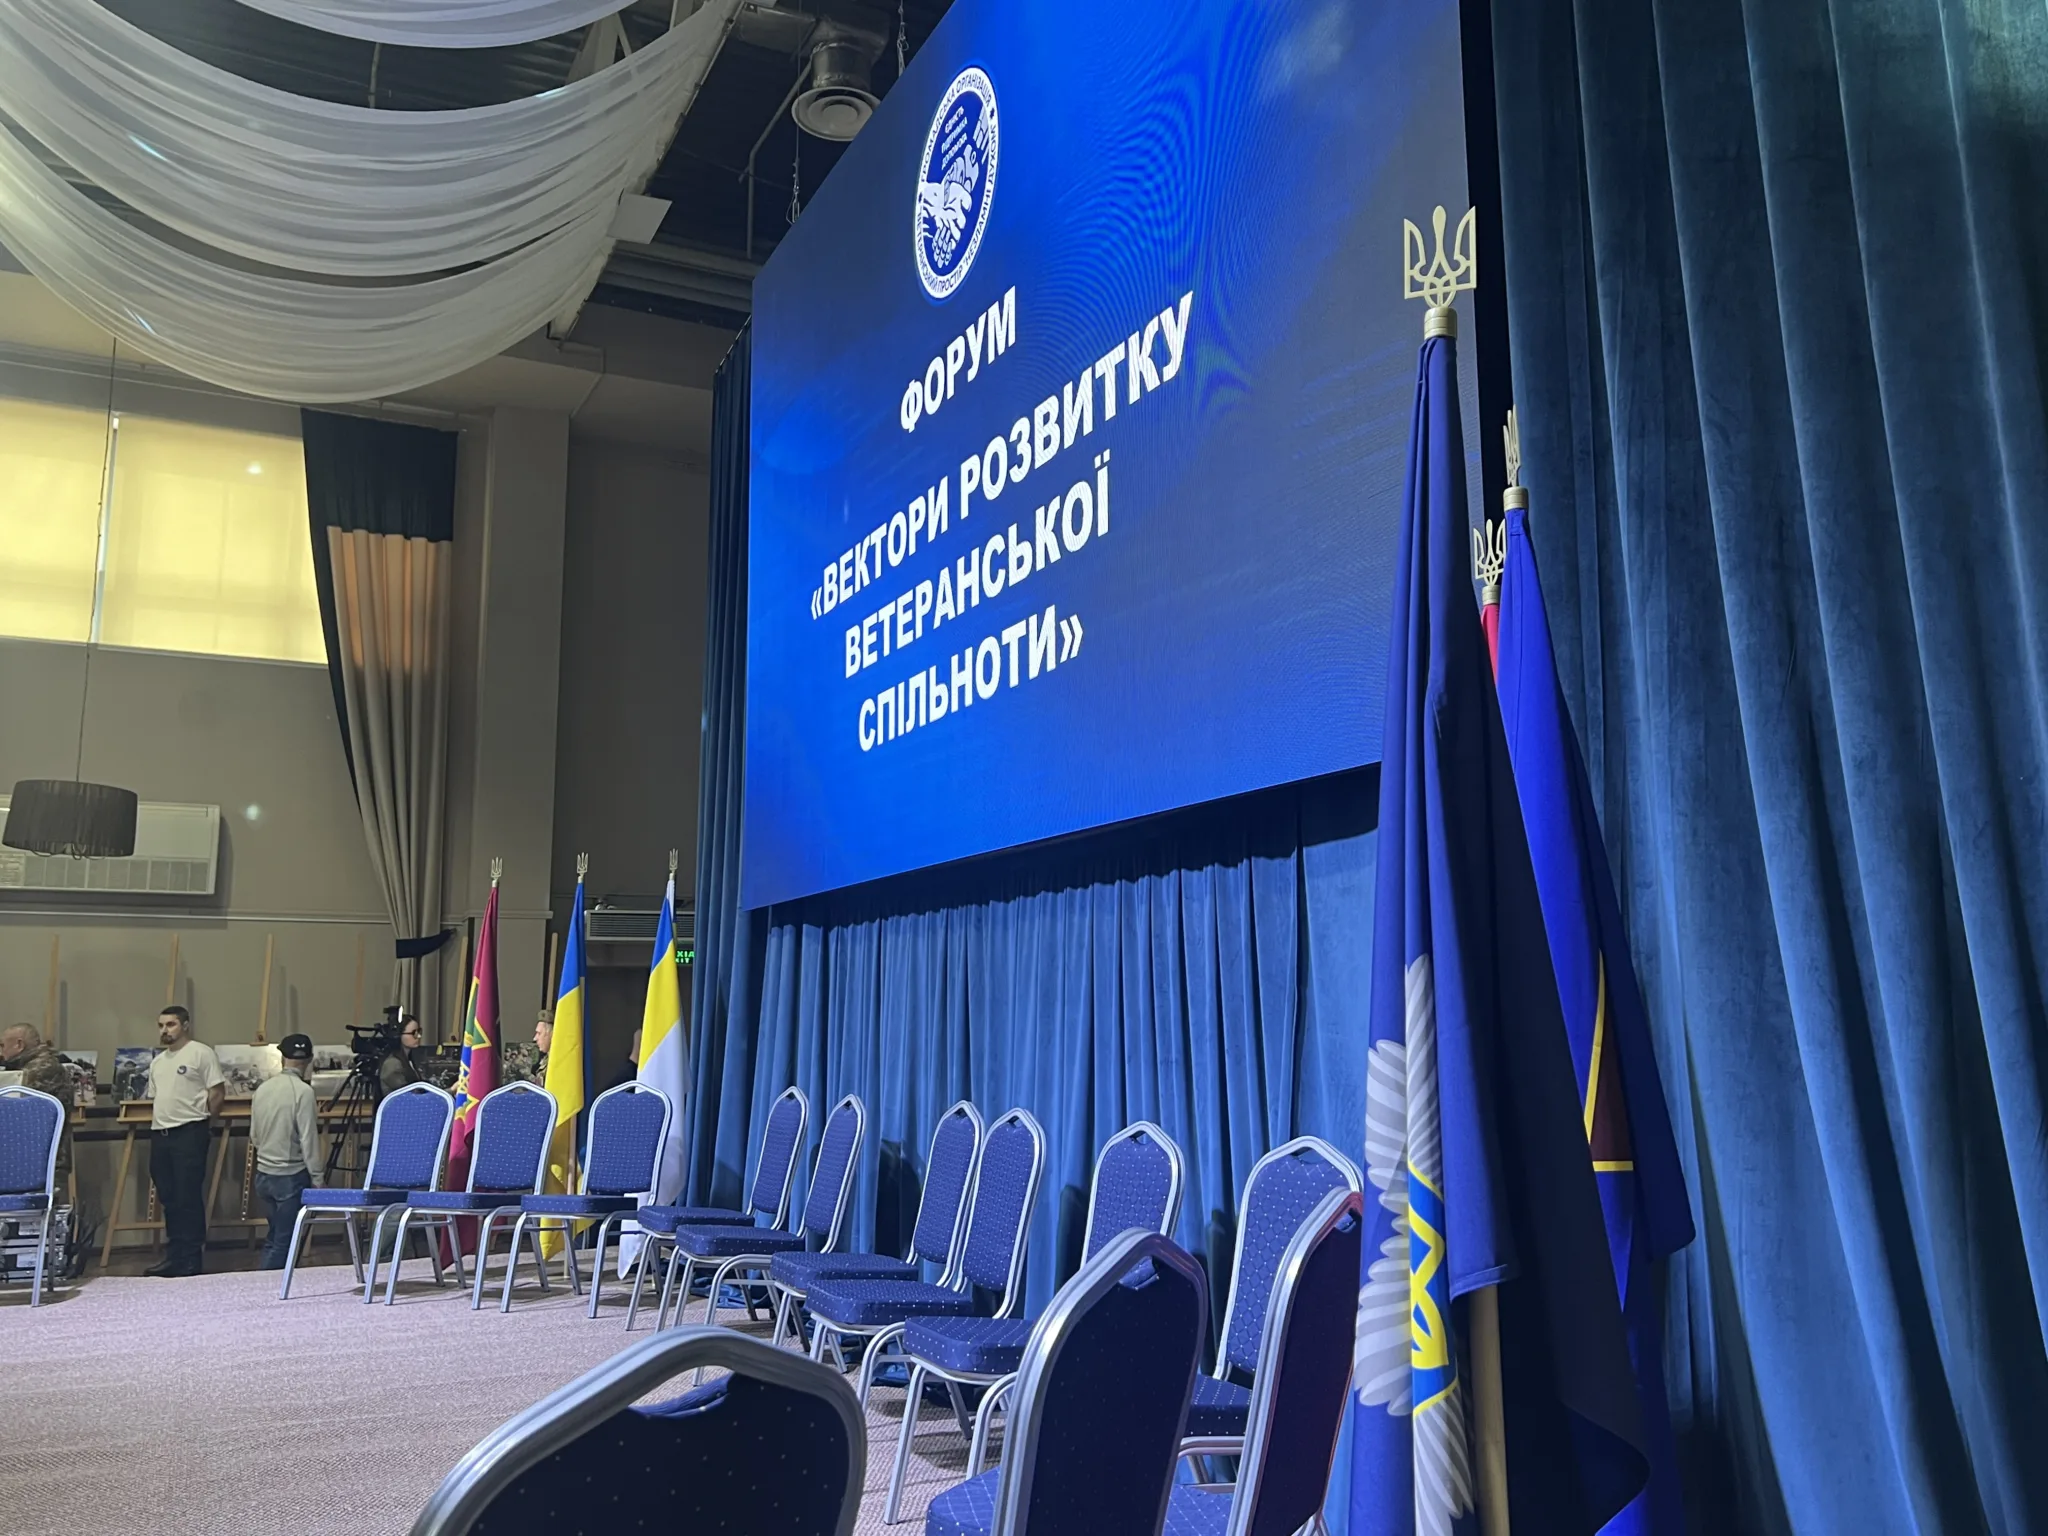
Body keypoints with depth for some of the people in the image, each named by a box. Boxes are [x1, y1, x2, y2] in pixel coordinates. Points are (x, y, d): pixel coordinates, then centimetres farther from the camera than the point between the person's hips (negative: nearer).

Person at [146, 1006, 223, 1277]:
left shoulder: (201, 1053, -5)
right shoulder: (158, 1061, 19)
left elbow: (217, 1091, -7)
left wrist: (203, 1121, -1)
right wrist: (157, 1123, 14)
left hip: (188, 1133, -8)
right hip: (160, 1134, 8)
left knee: (188, 1198, -6)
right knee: (168, 1198, 12)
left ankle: (191, 1260, 0)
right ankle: (174, 1256, 20)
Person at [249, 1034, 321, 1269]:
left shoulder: (262, 1089, 4)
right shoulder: (303, 1091, -14)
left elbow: (254, 1137, 13)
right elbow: (308, 1139, -15)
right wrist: (316, 1178, -8)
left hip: (264, 1174, 6)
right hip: (292, 1176, -6)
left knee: (274, 1238, 17)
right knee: (285, 1241, 1)